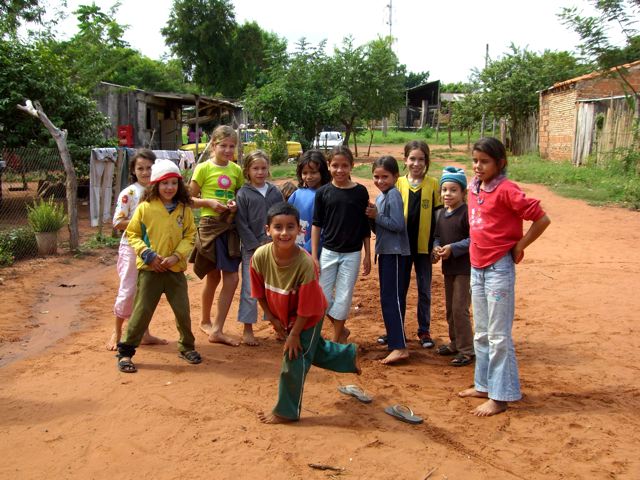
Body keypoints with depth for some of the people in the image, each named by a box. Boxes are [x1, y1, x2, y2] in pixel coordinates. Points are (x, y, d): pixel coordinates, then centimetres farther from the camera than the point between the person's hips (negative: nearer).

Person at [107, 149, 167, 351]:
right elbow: (118, 223, -11)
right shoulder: (128, 193, -8)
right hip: (131, 247, -4)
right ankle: (117, 332, 19)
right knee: (128, 291, 0)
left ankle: (144, 333, 24)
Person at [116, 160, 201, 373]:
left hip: (176, 269, 3)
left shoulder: (184, 209, 1)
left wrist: (176, 256, -12)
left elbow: (189, 237, 3)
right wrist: (148, 255, -12)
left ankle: (187, 347, 29)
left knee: (183, 311, 8)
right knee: (142, 311, 1)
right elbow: (132, 234, -1)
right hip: (150, 268, -2)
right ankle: (125, 352, 15)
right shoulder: (145, 207, -5)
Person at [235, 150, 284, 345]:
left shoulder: (275, 192, 6)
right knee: (250, 290, 1)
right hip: (252, 249, -3)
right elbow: (242, 224, -7)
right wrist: (256, 247, -12)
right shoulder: (243, 194, -4)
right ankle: (247, 329, 13)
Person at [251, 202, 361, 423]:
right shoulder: (260, 256, -25)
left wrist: (294, 334, -18)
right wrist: (272, 318, -1)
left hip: (308, 318, -6)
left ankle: (286, 411, 24)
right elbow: (259, 292, -7)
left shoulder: (305, 263, -36)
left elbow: (307, 308, -26)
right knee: (313, 350, 26)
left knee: (293, 360, 2)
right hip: (282, 316, 6)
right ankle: (350, 355, 54)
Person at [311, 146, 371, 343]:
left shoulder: (360, 191, -4)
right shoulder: (323, 192, -3)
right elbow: (316, 225, 0)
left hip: (352, 254, -1)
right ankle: (342, 330, 27)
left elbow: (365, 226, 2)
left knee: (343, 298, 5)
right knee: (322, 298, 3)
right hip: (328, 252, 1)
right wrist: (314, 256, -3)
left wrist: (368, 255, 2)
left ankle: (336, 340, 23)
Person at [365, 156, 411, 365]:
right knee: (388, 297, 17)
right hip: (385, 252, 10)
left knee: (391, 298, -12)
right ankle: (394, 336, 29)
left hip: (395, 253, -10)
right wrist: (372, 217, -3)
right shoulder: (381, 197, 14)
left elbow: (397, 224, -21)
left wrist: (376, 216, -14)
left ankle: (400, 347, -11)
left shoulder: (393, 195, -13)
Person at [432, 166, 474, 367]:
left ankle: (467, 350, 4)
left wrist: (453, 248, -23)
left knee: (460, 309, -7)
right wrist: (436, 248, -5)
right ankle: (455, 343, 32)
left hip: (465, 268, -8)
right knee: (450, 308, 17)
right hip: (448, 267, 8)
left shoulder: (467, 213, -15)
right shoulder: (440, 213, 8)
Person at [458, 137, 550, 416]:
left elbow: (542, 219, -16)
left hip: (499, 268, -8)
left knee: (498, 335, -1)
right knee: (481, 333, 17)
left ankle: (500, 397, 8)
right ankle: (484, 385, 30)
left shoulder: (506, 190, -15)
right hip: (477, 267, 8)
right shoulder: (475, 188, 8)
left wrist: (519, 247, -9)